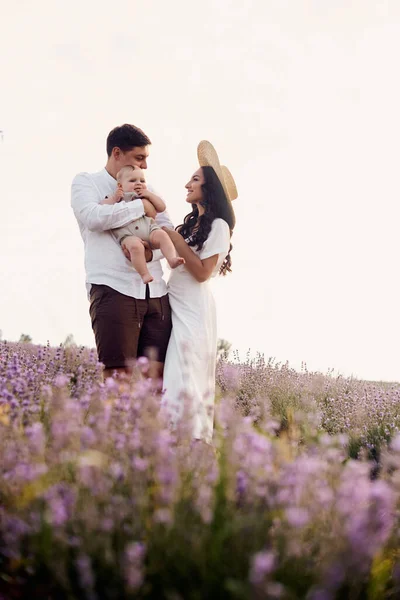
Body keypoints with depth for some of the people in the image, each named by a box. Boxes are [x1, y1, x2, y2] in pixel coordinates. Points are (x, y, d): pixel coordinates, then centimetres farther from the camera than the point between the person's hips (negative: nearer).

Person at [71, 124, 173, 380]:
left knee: (157, 374, -3)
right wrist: (141, 206, -4)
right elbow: (93, 217, -13)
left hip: (155, 291, 5)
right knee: (118, 376, -12)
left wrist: (151, 251, -7)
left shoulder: (147, 190, 22)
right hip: (114, 289, -5)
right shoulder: (86, 182, 8)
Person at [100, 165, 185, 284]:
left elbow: (161, 207, 21)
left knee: (162, 235, -28)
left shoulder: (146, 197, 31)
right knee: (135, 245, -36)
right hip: (128, 234, -4)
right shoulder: (117, 196, 22)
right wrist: (114, 198, -1)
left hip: (149, 229, 4)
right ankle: (144, 274, -34)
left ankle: (172, 259, -37)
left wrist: (149, 195, 10)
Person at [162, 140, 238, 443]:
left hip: (194, 309, -8)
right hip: (176, 305, 8)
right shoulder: (192, 223, 18)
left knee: (184, 380, -12)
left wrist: (177, 240, -13)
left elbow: (203, 272, -14)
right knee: (175, 376, 6)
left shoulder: (218, 225, -7)